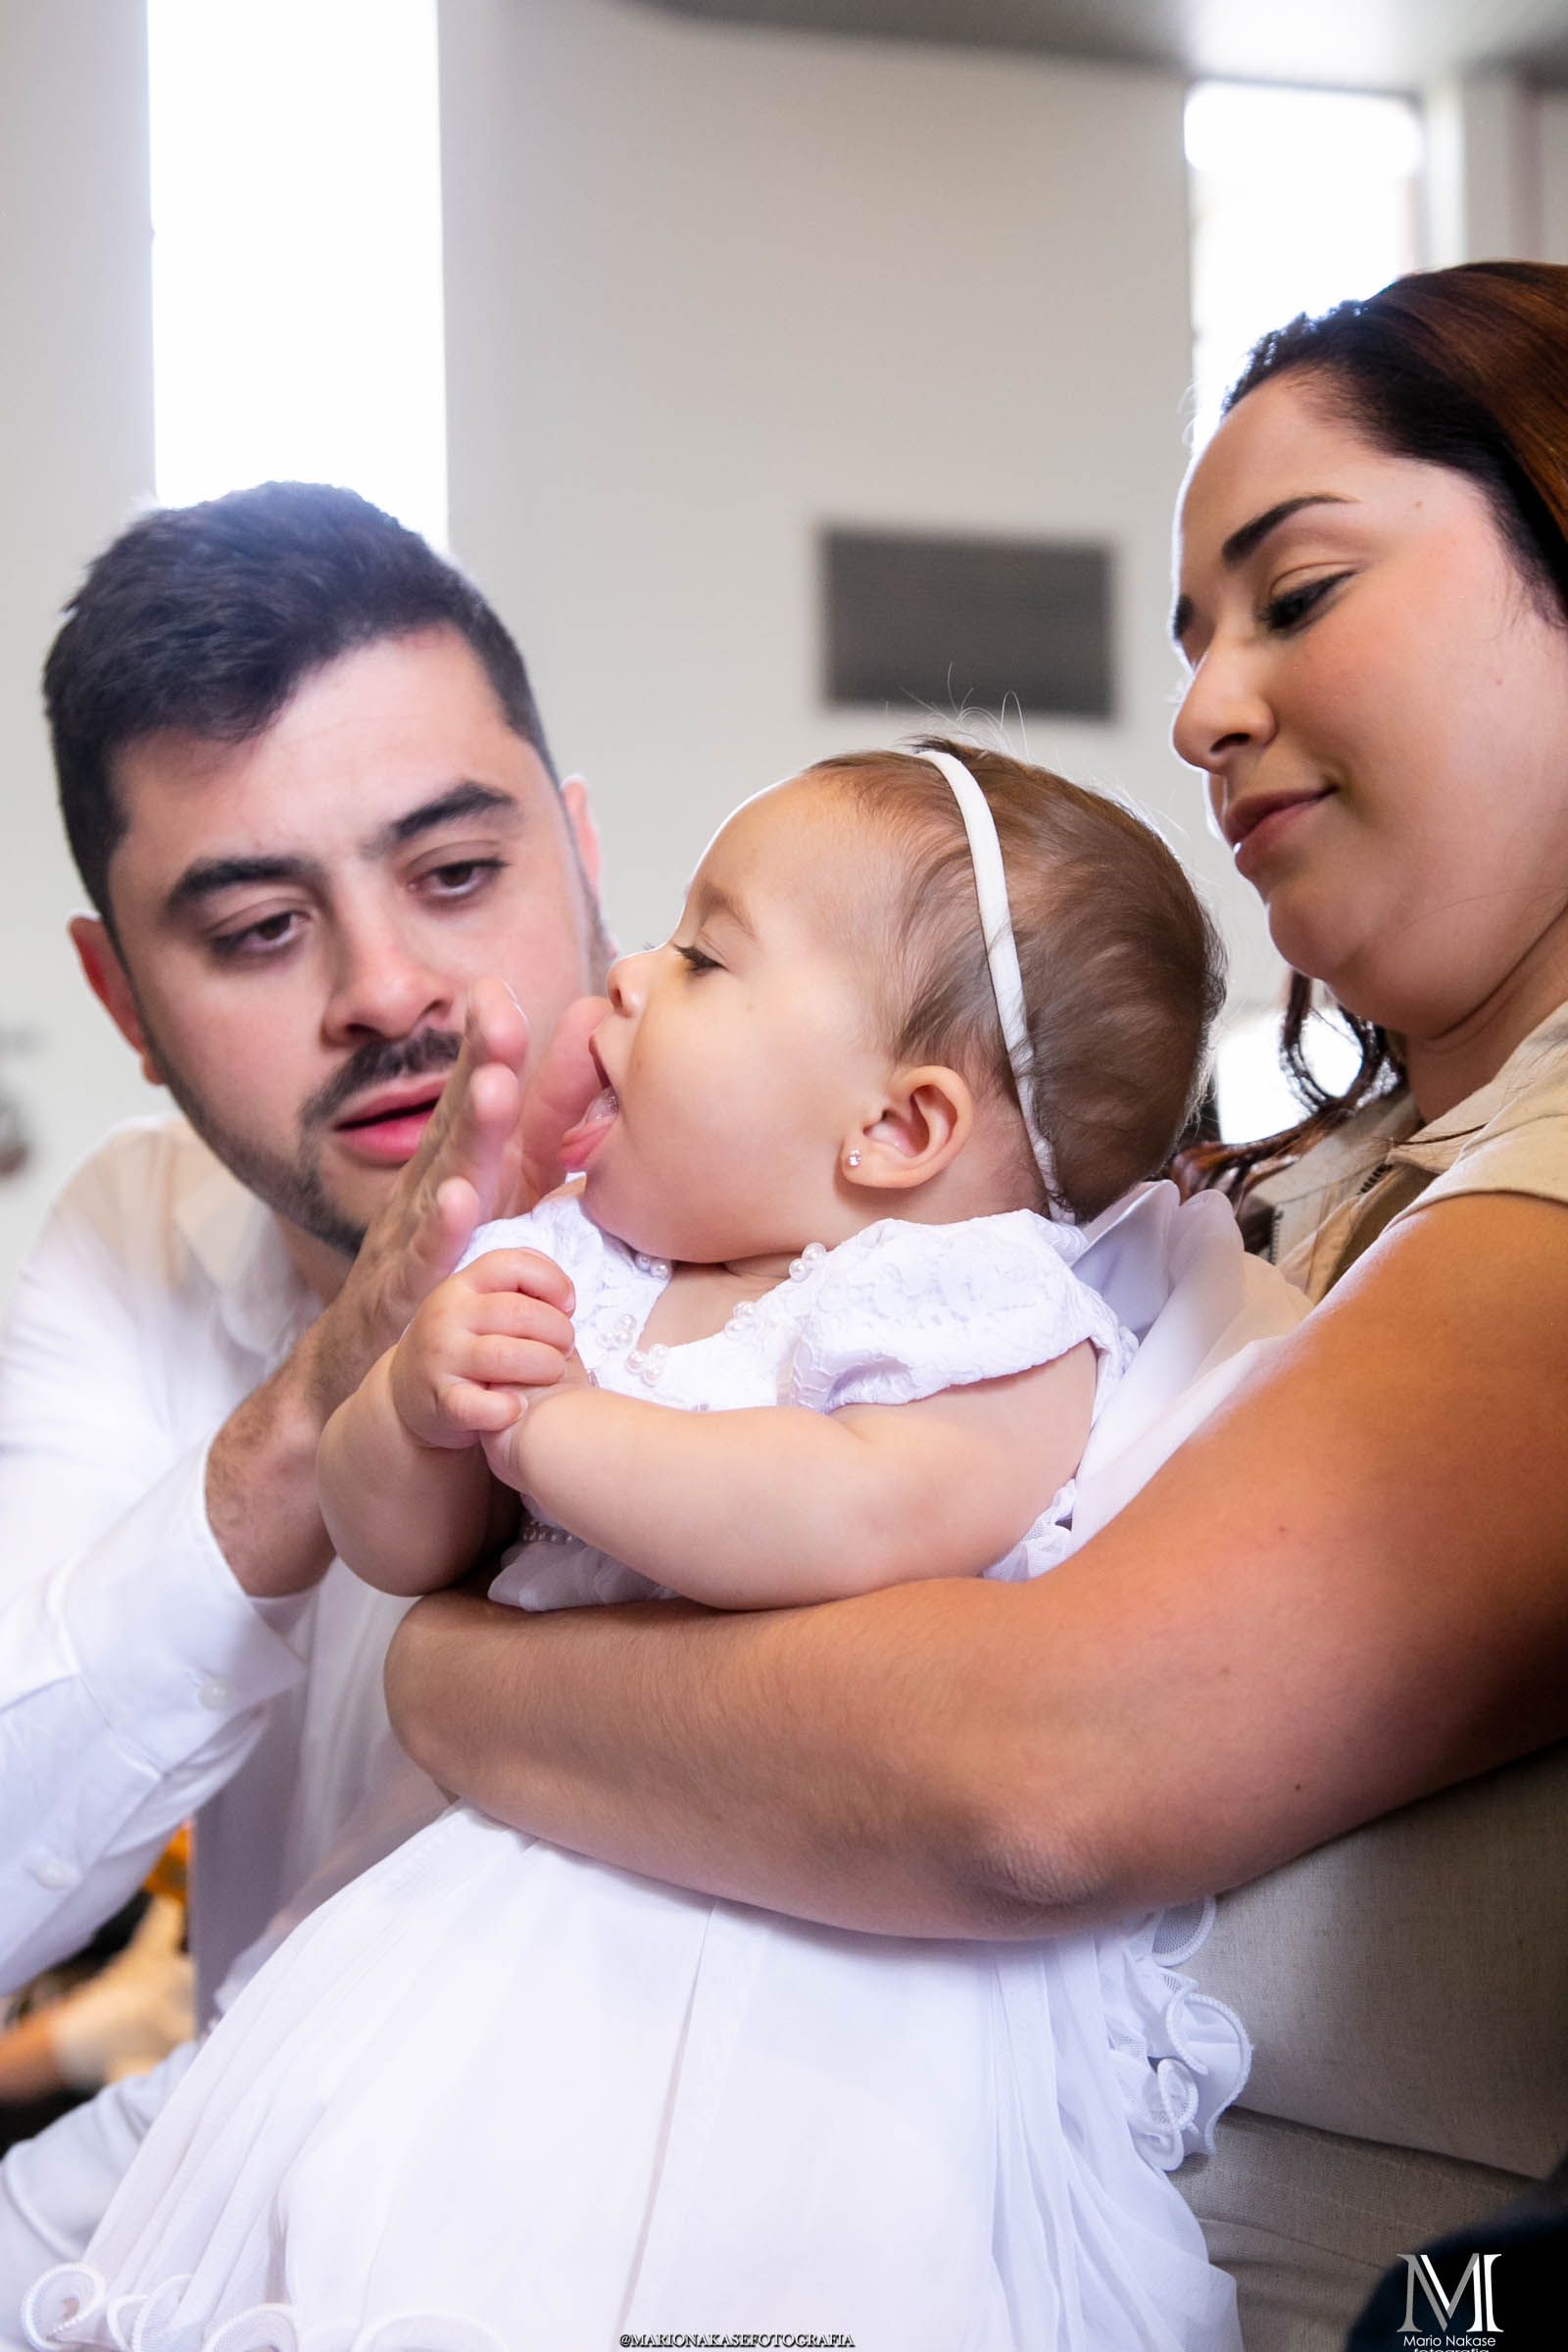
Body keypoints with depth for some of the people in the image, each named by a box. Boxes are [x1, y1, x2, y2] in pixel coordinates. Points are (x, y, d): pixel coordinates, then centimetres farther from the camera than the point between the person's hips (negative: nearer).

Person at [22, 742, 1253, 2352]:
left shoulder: (981, 1313, -8)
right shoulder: (573, 1269, 12)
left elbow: (855, 1520, -29)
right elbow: (397, 1544, 16)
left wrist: (548, 1429, -17)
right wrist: (422, 1405, -8)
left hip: (862, 1926, -6)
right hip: (550, 1887, 6)